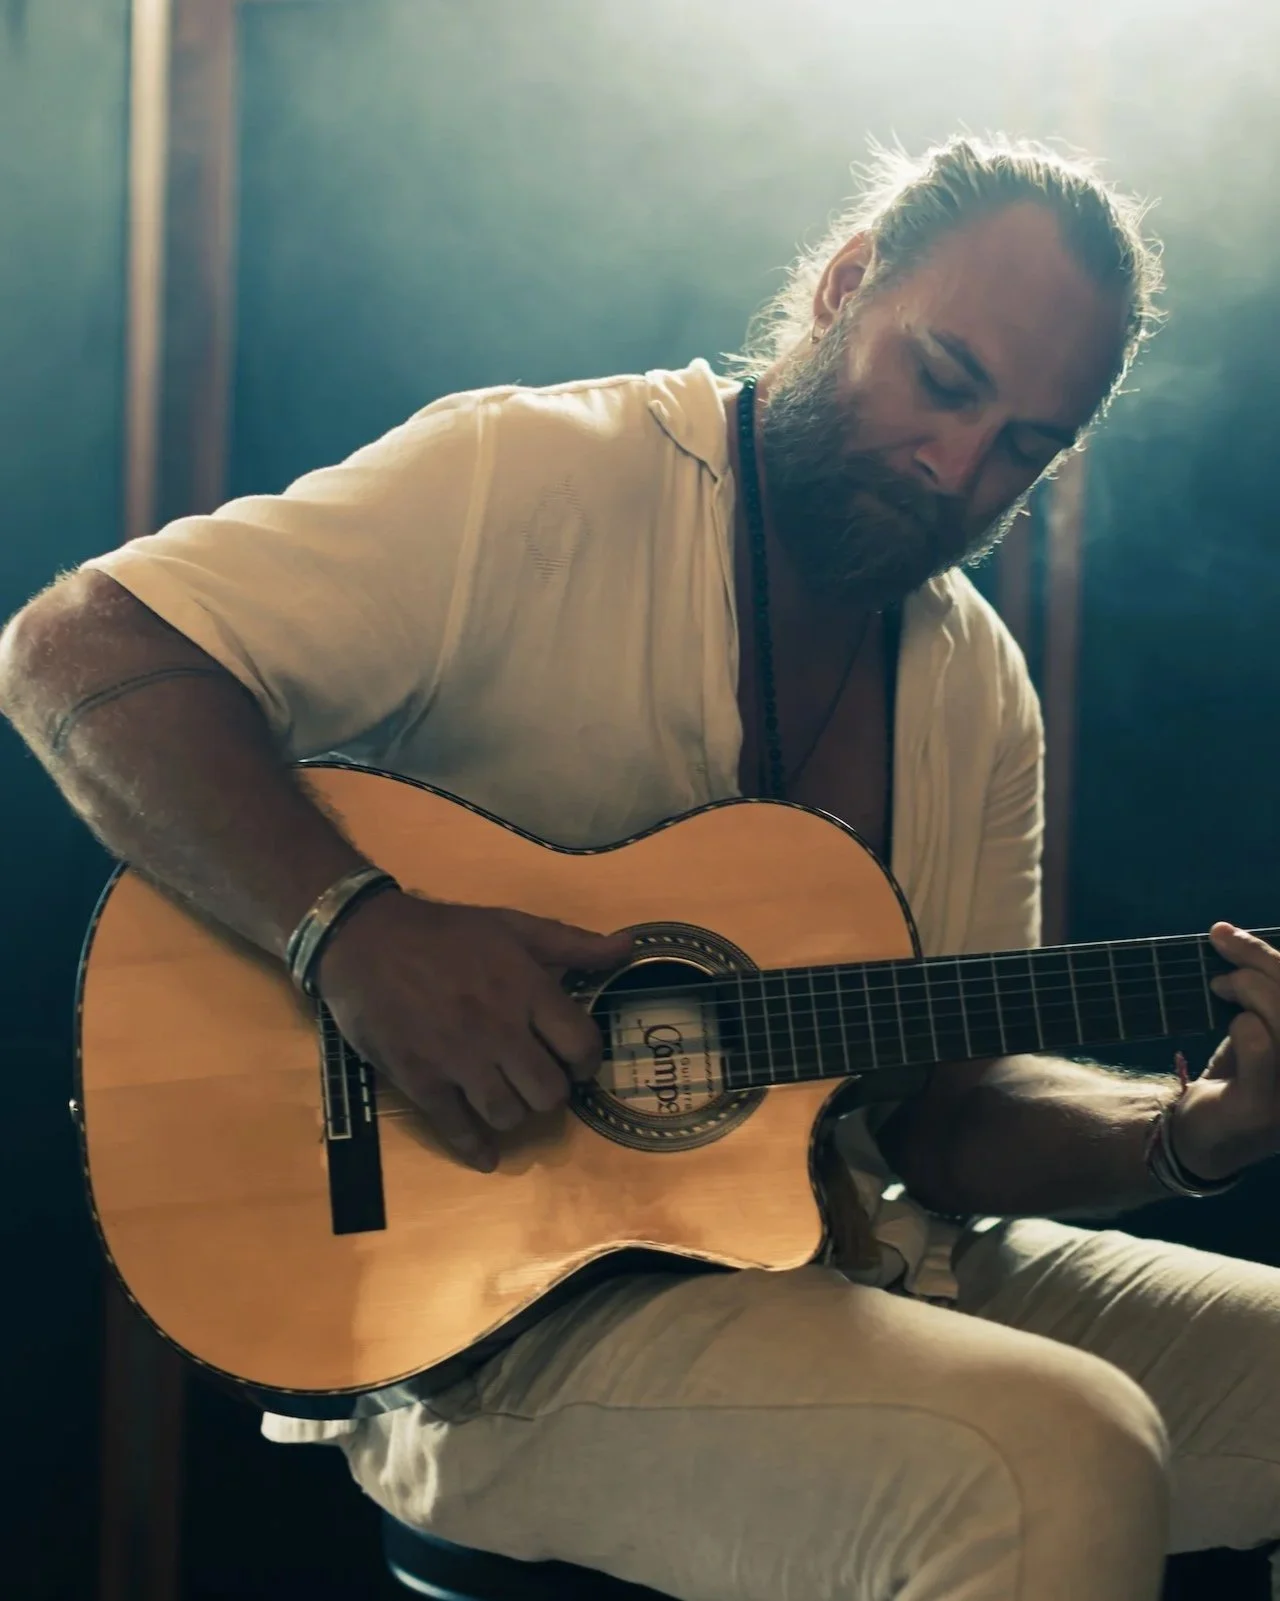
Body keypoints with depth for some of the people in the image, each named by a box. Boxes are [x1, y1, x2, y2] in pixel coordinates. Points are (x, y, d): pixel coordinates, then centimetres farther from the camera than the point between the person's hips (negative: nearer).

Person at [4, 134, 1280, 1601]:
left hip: (849, 1247, 7)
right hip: (476, 1312, -7)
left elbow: (940, 1102, 12)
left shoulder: (979, 692, 11)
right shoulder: (539, 479, -10)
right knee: (1055, 1465, -30)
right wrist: (356, 929, -30)